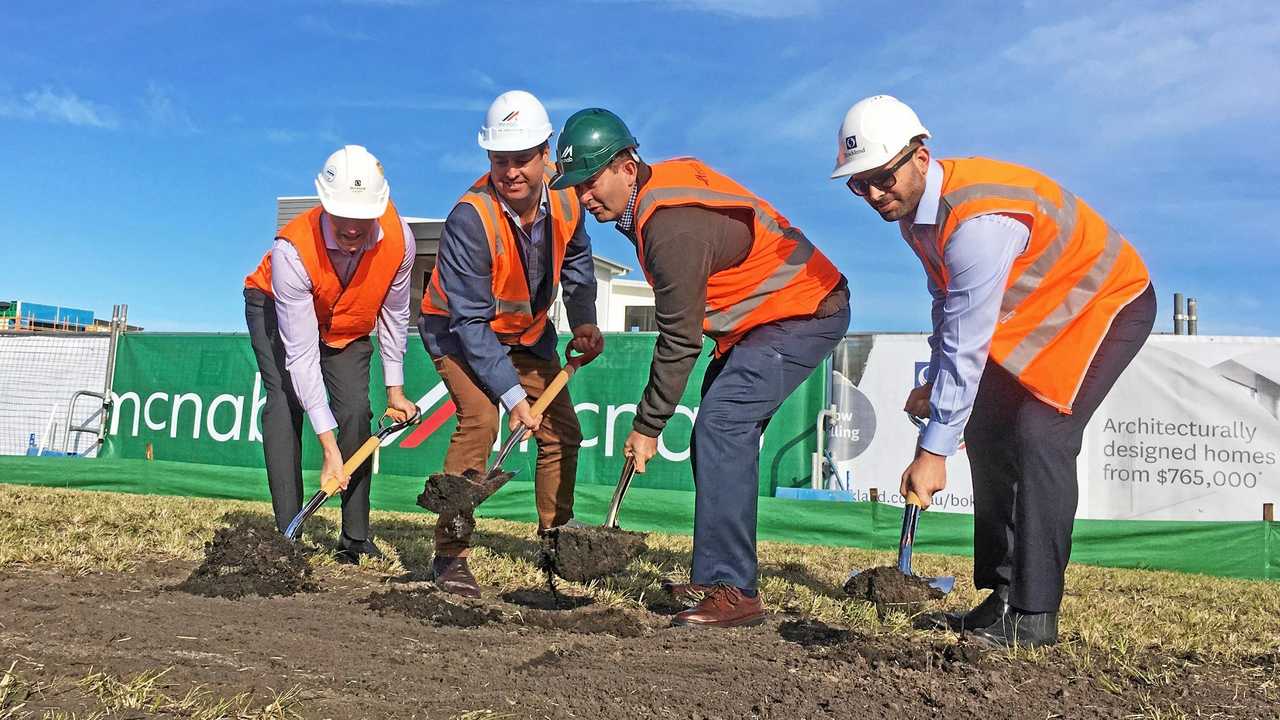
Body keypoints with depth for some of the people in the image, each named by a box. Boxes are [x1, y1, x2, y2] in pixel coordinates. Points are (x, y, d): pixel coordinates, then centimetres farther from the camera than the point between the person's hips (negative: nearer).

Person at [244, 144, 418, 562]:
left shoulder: (398, 237, -30)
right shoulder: (291, 250, -40)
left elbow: (394, 313, -11)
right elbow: (301, 355, -40)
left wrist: (395, 389, -6)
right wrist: (329, 448, -42)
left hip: (348, 324, 3)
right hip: (275, 308, -2)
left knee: (356, 411, -11)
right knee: (285, 403, -21)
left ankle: (356, 538, -5)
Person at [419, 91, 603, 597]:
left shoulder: (564, 198, -16)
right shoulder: (471, 217, -33)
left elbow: (576, 262, 6)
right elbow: (469, 320, -30)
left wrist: (584, 322, -8)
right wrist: (512, 394, -32)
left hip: (528, 331, 6)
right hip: (457, 329, -6)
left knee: (562, 430, 4)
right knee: (479, 418, -27)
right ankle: (450, 555, -16)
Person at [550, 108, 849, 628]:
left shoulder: (673, 225, -27)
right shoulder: (665, 177, 3)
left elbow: (679, 339, -22)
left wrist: (648, 426, -13)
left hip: (804, 314, -11)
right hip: (769, 316, 11)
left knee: (721, 429, -21)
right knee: (716, 440, 8)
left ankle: (732, 591, -20)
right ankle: (717, 578, 15)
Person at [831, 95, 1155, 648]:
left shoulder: (978, 220, -36)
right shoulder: (911, 207, -5)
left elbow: (967, 343, -35)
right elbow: (947, 301, 8)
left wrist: (934, 450, -32)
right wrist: (937, 385, 4)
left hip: (1107, 304, -9)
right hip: (1032, 312, 10)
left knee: (1039, 434, -23)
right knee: (987, 432, 2)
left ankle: (1033, 616, -16)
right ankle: (1001, 597, 9)